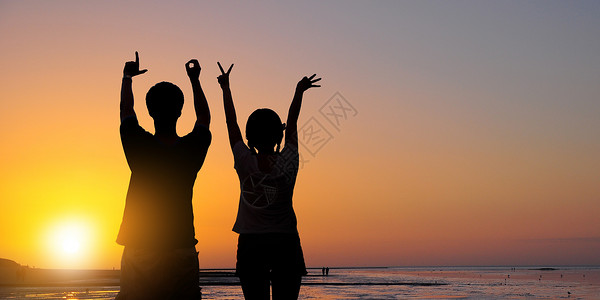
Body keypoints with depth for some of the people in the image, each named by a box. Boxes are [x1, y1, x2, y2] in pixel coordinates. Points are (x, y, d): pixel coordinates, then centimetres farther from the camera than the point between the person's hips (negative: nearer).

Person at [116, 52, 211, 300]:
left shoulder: (139, 147, -7)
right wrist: (195, 80, 31)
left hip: (138, 252, -1)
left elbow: (126, 111, 14)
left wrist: (127, 77, 31)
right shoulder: (193, 149, -5)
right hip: (182, 250, 1)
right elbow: (204, 118, 18)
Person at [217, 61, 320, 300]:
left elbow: (231, 123, 7)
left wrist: (225, 88, 20)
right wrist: (299, 92, 26)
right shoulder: (288, 163, -6)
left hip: (251, 244, 1)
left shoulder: (245, 162, -6)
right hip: (285, 244, 0)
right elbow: (292, 123, 10)